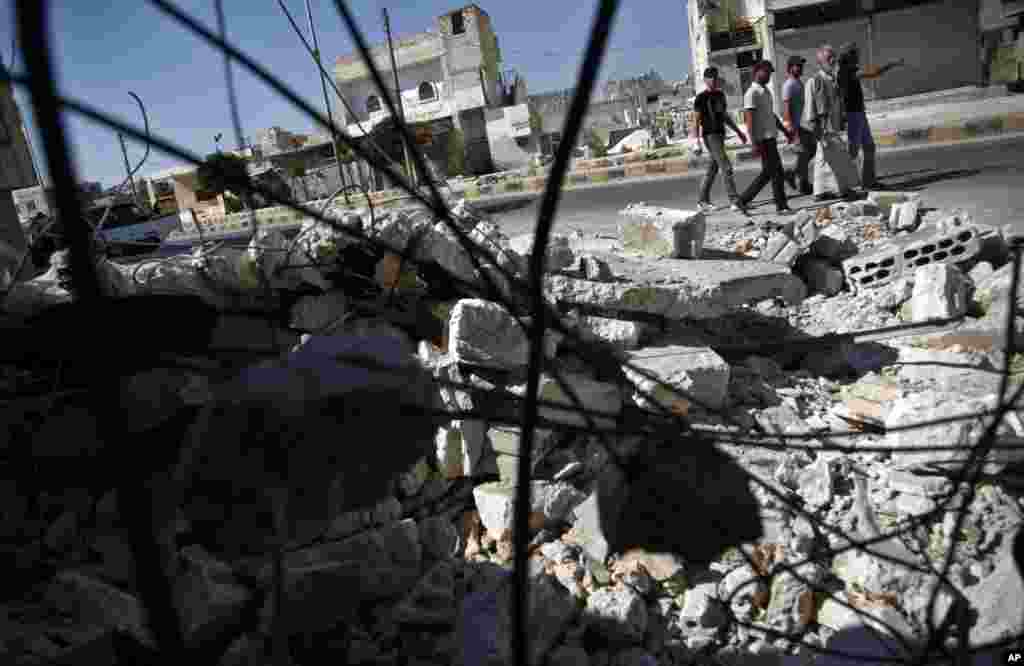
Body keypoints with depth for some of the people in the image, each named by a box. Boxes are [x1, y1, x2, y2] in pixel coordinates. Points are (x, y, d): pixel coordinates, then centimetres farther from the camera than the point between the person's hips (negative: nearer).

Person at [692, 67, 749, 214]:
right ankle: (735, 202, -17)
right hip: (710, 135, -8)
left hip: (720, 134, 8)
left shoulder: (720, 94, 16)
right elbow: (696, 121, -9)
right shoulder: (701, 98, -6)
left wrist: (738, 131, 24)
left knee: (713, 169, 12)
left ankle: (703, 201, 21)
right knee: (727, 168, -15)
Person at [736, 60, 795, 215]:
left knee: (769, 171, 9)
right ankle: (781, 205, 0)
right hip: (763, 139, -9)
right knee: (776, 172, -7)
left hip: (770, 137, 9)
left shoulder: (766, 91, 18)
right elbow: (749, 120, -19)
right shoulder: (752, 93, -11)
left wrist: (785, 131, 26)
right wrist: (755, 144, -25)